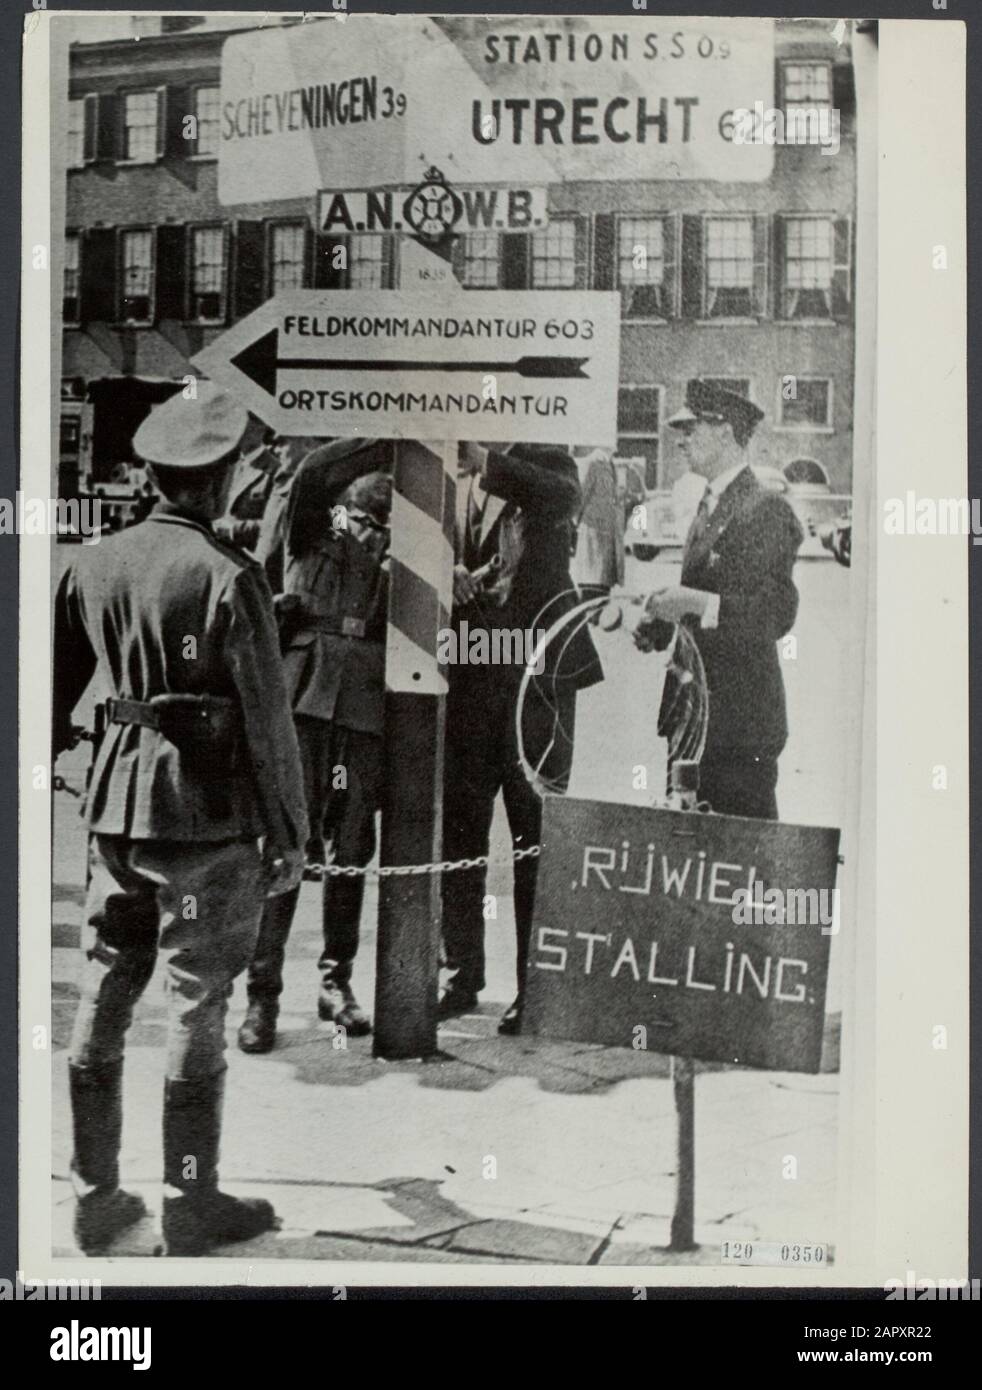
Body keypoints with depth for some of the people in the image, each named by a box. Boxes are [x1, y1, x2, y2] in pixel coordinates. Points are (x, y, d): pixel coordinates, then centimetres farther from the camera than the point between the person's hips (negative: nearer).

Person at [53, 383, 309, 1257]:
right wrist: (289, 832, -4)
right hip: (206, 811, -5)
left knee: (103, 997, 13)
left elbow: (53, 692, 11)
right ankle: (191, 1208, 15)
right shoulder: (228, 576, -13)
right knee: (196, 1005, 4)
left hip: (117, 801, 6)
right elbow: (267, 718, -12)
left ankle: (95, 1197, 23)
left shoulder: (94, 566, 4)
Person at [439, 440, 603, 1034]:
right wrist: (449, 570, -17)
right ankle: (463, 974, 20)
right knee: (459, 829, 7)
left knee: (536, 832, 1)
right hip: (466, 673, 3)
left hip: (538, 672, -3)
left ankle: (536, 986, 9)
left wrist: (484, 459, -31)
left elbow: (562, 498, -19)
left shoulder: (547, 464, 3)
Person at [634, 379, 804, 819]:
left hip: (742, 713, -9)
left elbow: (778, 615, -18)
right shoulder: (709, 507, 18)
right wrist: (660, 625, 6)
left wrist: (695, 603, -24)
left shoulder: (766, 510, -11)